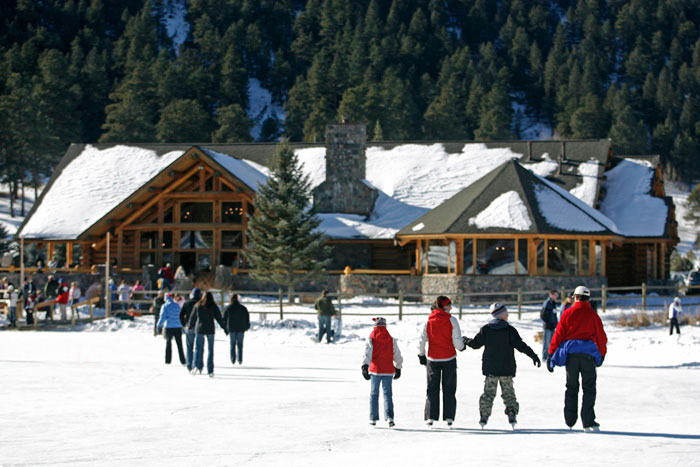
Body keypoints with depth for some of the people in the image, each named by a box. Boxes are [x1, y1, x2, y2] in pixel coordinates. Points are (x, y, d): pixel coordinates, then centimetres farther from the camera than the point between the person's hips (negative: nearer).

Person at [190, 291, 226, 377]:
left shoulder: (197, 306, 3)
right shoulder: (214, 307, -1)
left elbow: (193, 318, 10)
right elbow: (219, 318, -2)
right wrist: (225, 328, 6)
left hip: (199, 329, 1)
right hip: (210, 330, -1)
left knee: (198, 348, 6)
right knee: (210, 350, 5)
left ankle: (197, 366, -16)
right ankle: (210, 371, 4)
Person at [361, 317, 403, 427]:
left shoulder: (371, 339, -4)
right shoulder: (391, 339, 5)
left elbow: (367, 354, -14)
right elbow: (397, 356, 11)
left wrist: (365, 367, -18)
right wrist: (398, 368, 24)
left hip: (375, 370, -2)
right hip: (388, 371, 2)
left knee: (374, 394, 9)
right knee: (387, 393, 4)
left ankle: (373, 418, 11)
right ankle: (389, 416, -13)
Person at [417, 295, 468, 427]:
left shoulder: (428, 320, -2)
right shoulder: (451, 320, -9)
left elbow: (422, 340, 0)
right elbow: (457, 341, -9)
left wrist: (421, 355, 12)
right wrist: (461, 346, 12)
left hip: (432, 359, 2)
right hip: (449, 359, -2)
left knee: (432, 388, 9)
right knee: (449, 389, 7)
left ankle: (431, 416, 3)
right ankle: (449, 417, 3)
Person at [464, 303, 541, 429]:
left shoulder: (485, 329, -1)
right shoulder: (510, 330, -7)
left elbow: (476, 344, 2)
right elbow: (520, 345, -11)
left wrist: (466, 341, 24)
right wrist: (534, 356, -5)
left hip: (490, 369, 1)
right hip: (506, 369, -1)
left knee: (488, 393, 8)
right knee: (508, 392, 10)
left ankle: (484, 417, -1)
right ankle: (512, 415, 1)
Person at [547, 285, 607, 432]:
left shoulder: (568, 314, 1)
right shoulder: (593, 315, 1)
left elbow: (558, 334, 0)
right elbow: (601, 336, 5)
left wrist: (551, 354, 4)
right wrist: (602, 354, 19)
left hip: (570, 353, 1)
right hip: (588, 354, -1)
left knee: (571, 388, 13)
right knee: (589, 388, 2)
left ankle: (570, 421, 15)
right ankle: (588, 422, -7)